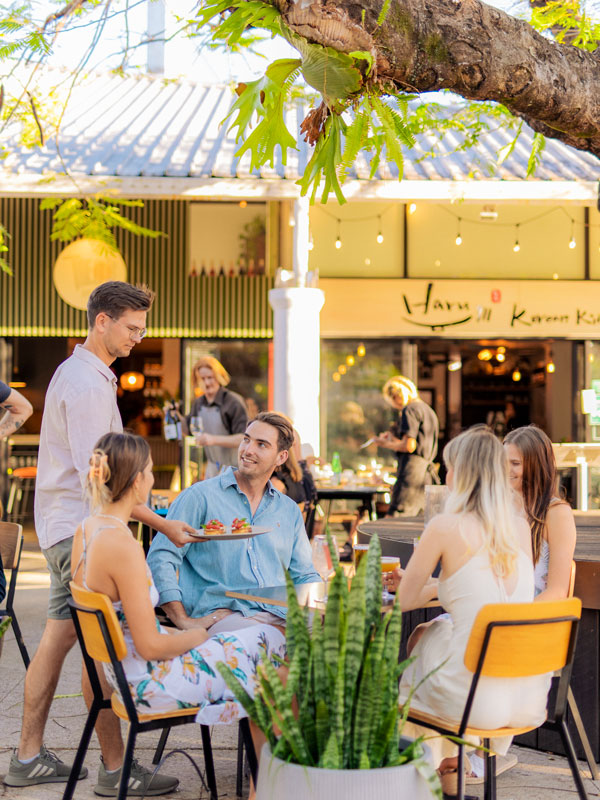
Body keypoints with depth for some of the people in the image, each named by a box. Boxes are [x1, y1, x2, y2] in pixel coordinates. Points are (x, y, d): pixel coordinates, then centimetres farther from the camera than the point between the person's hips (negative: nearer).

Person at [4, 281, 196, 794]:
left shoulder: (81, 373, 16)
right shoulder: (86, 383, -17)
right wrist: (161, 524, -21)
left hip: (69, 526, 10)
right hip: (80, 528, -10)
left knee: (59, 637, 12)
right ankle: (115, 770, 0)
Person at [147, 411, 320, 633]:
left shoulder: (289, 510, 21)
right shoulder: (200, 496, 6)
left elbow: (305, 576, 25)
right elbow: (161, 557, -1)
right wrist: (183, 620, -11)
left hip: (280, 616, 5)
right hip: (222, 614, -5)